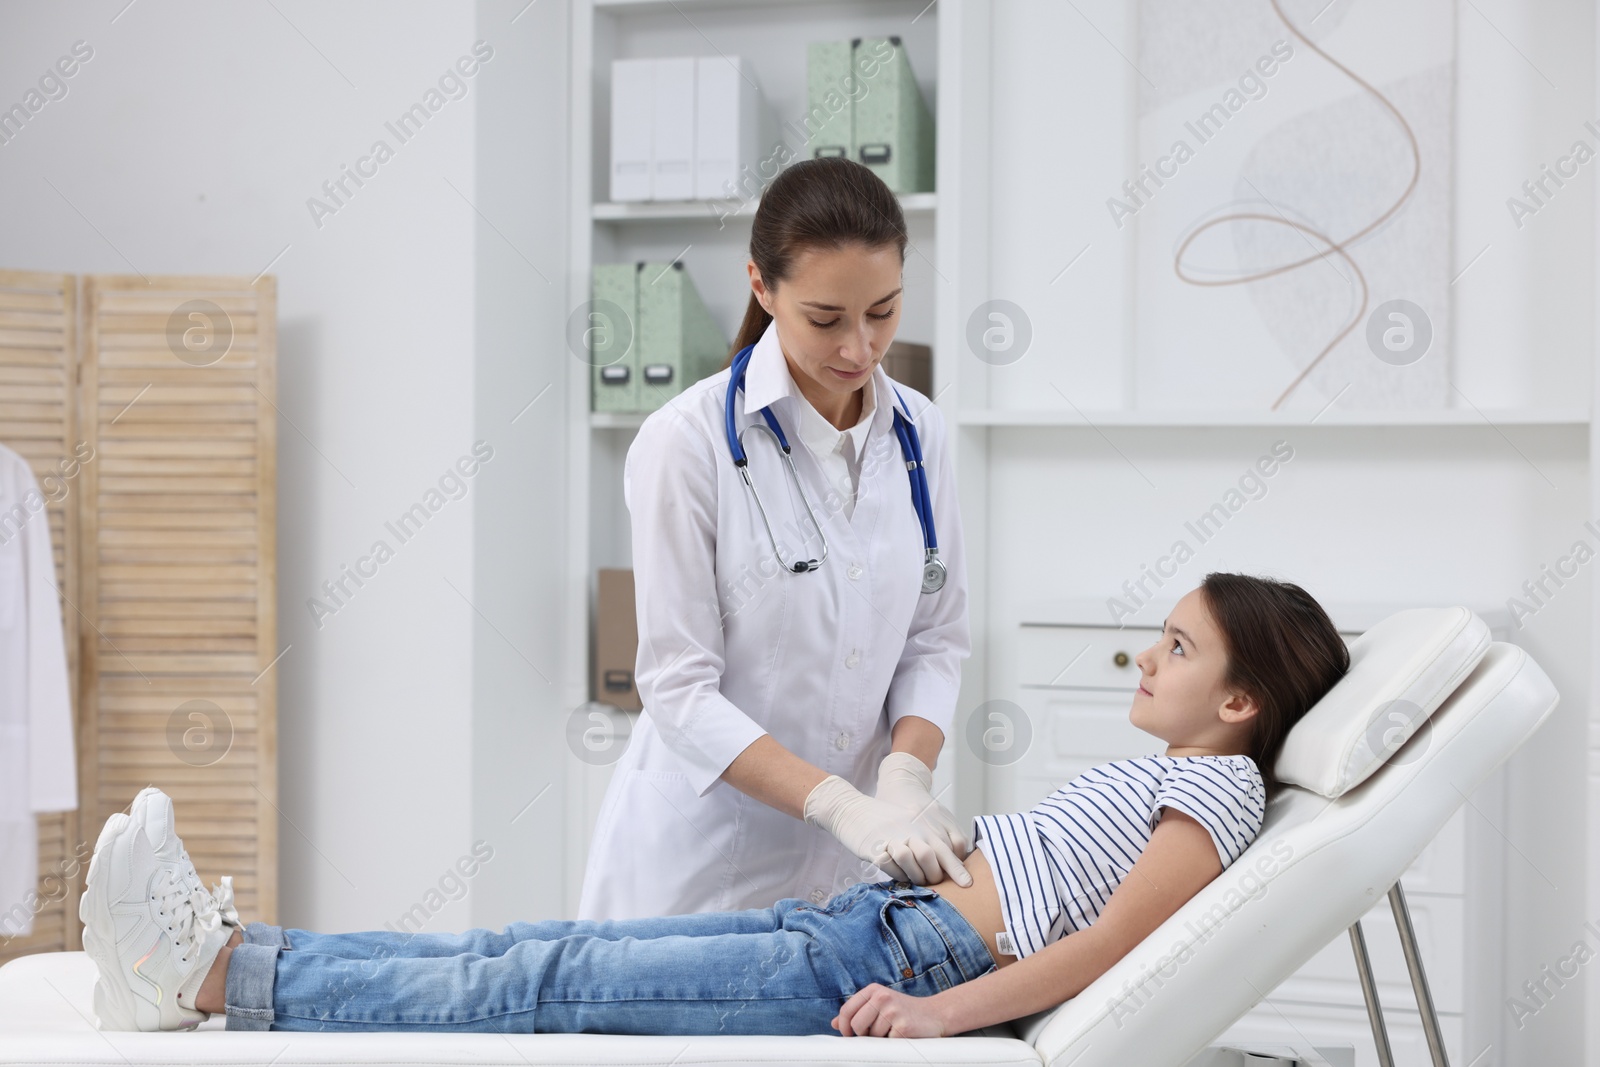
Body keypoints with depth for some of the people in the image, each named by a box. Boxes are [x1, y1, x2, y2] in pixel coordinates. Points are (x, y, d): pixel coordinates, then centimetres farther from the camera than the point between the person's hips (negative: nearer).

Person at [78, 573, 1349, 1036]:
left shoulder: (1218, 783, -4)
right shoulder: (1160, 770, 24)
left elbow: (1111, 941, -16)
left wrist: (938, 1015, -20)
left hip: (897, 971, -9)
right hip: (877, 920, 9)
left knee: (560, 981, -14)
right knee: (551, 951, -2)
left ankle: (224, 973, -13)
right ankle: (227, 951, -4)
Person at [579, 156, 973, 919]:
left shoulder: (918, 433, 0)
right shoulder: (689, 441, -15)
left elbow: (936, 639, 4)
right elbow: (679, 688, -16)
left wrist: (905, 779, -14)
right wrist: (844, 805, -26)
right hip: (702, 857, -4)